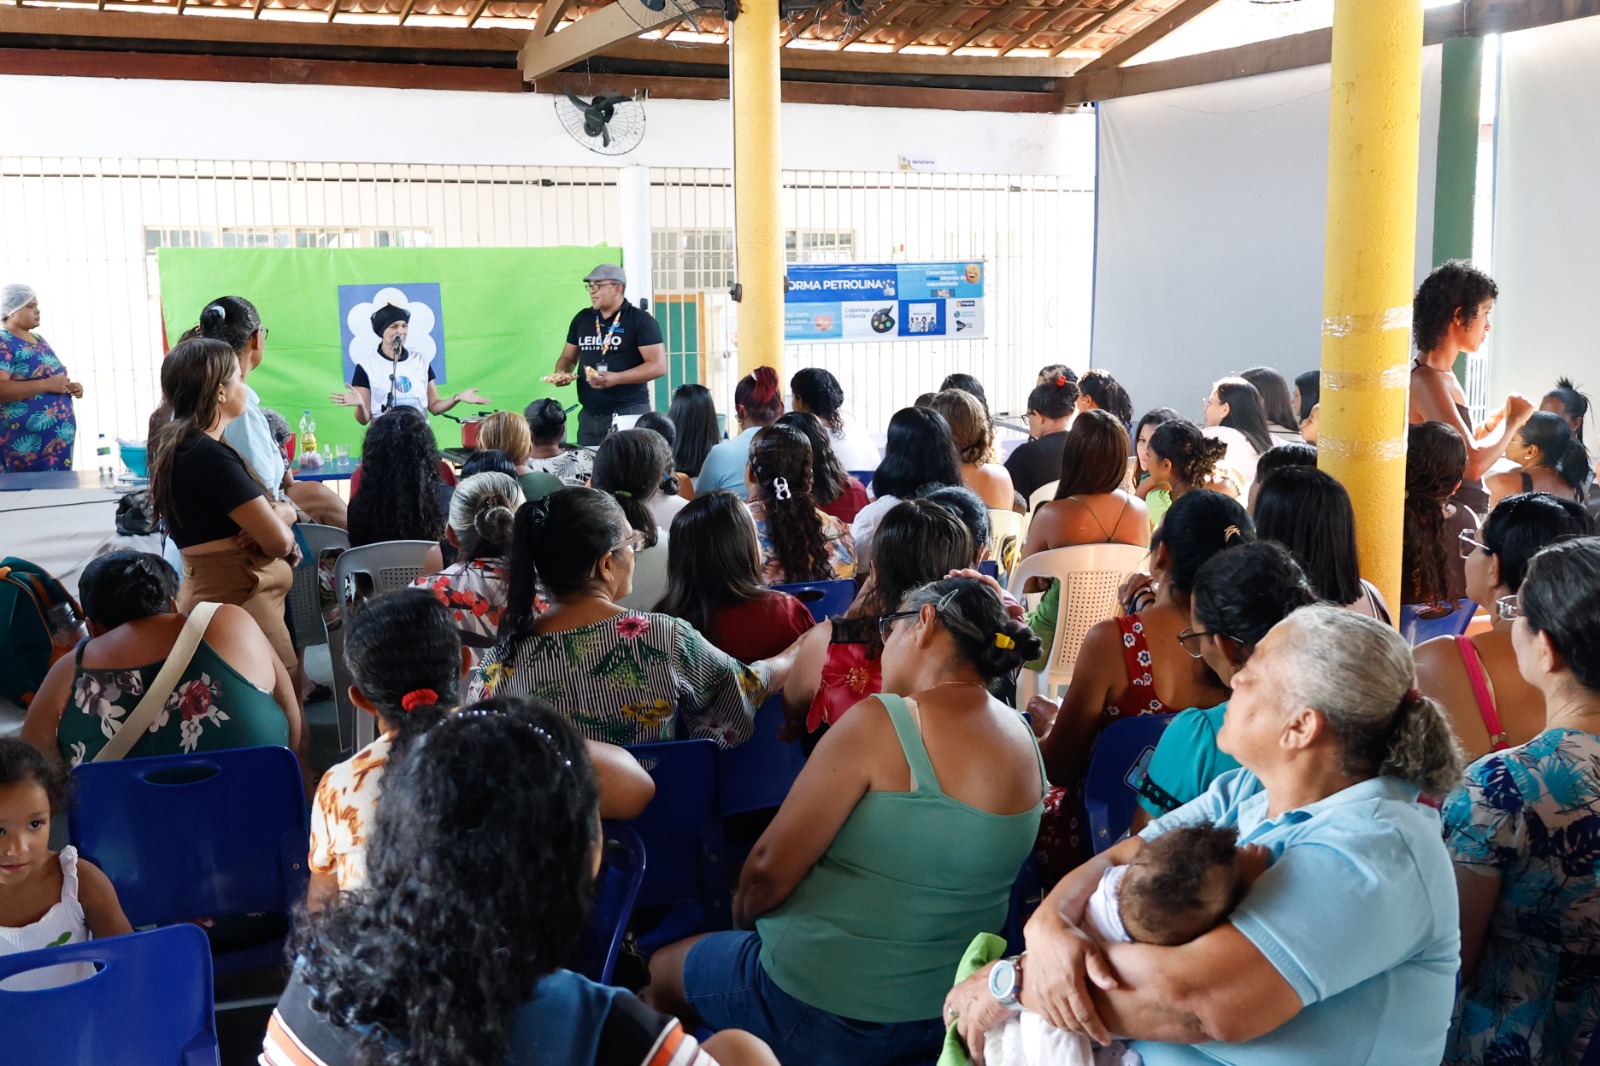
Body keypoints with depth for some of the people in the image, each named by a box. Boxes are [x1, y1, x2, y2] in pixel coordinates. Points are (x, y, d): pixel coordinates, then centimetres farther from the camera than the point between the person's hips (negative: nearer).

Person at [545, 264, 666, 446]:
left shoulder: (640, 320, -5)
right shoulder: (582, 319, 14)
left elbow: (658, 366, -11)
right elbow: (568, 357, 23)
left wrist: (616, 378, -21)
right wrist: (562, 373, -1)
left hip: (628, 413, -5)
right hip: (588, 415, 6)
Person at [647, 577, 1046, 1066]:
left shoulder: (880, 723, -23)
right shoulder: (1026, 742, -2)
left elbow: (768, 873, -20)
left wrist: (744, 914, 1)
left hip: (830, 1013, -7)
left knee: (662, 970, 19)